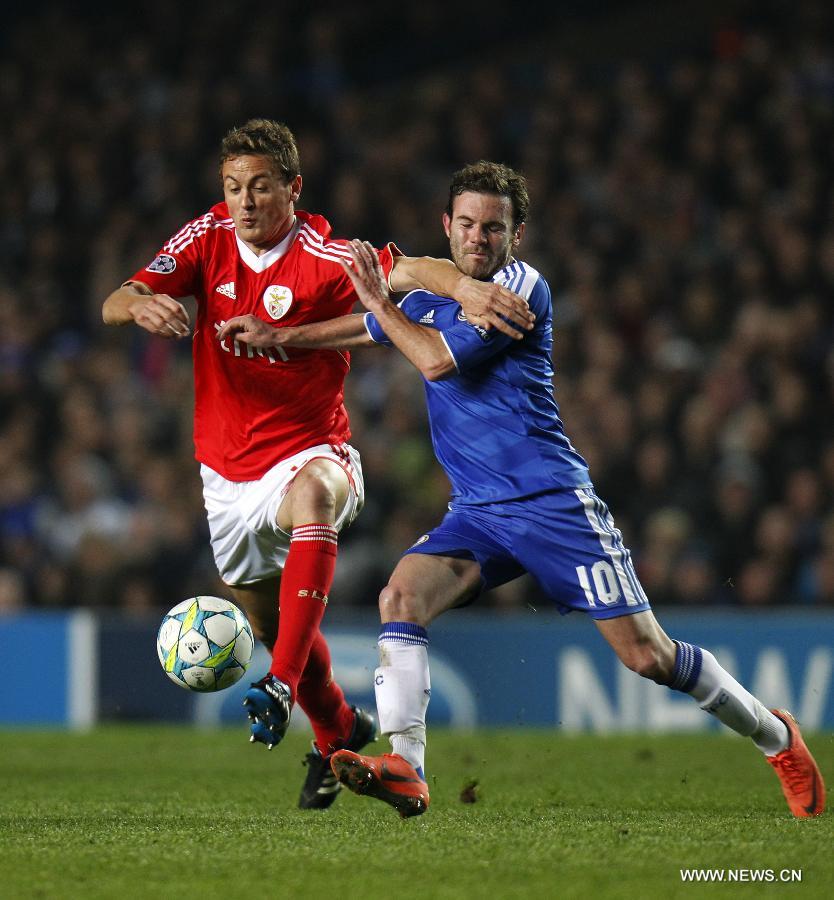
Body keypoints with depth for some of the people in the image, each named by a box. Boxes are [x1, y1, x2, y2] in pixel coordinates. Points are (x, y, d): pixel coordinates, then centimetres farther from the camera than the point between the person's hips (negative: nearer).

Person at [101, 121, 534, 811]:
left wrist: (465, 287, -51)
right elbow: (114, 305, -9)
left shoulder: (321, 257, -16)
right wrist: (141, 305, -33)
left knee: (313, 495, -41)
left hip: (309, 451, -5)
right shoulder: (208, 238, -4)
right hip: (228, 468, 5)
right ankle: (340, 731, 45)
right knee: (271, 620, 17)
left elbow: (406, 269, -30)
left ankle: (283, 685, -48)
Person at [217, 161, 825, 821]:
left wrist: (379, 301, -4)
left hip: (552, 502, -6)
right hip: (476, 513, 6)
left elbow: (439, 360, -16)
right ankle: (405, 770, -28)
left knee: (647, 656, -6)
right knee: (401, 597, -22)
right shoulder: (431, 298, 14)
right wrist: (276, 337, 24)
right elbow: (364, 330, 33)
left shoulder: (522, 288, -8)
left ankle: (774, 735, 16)